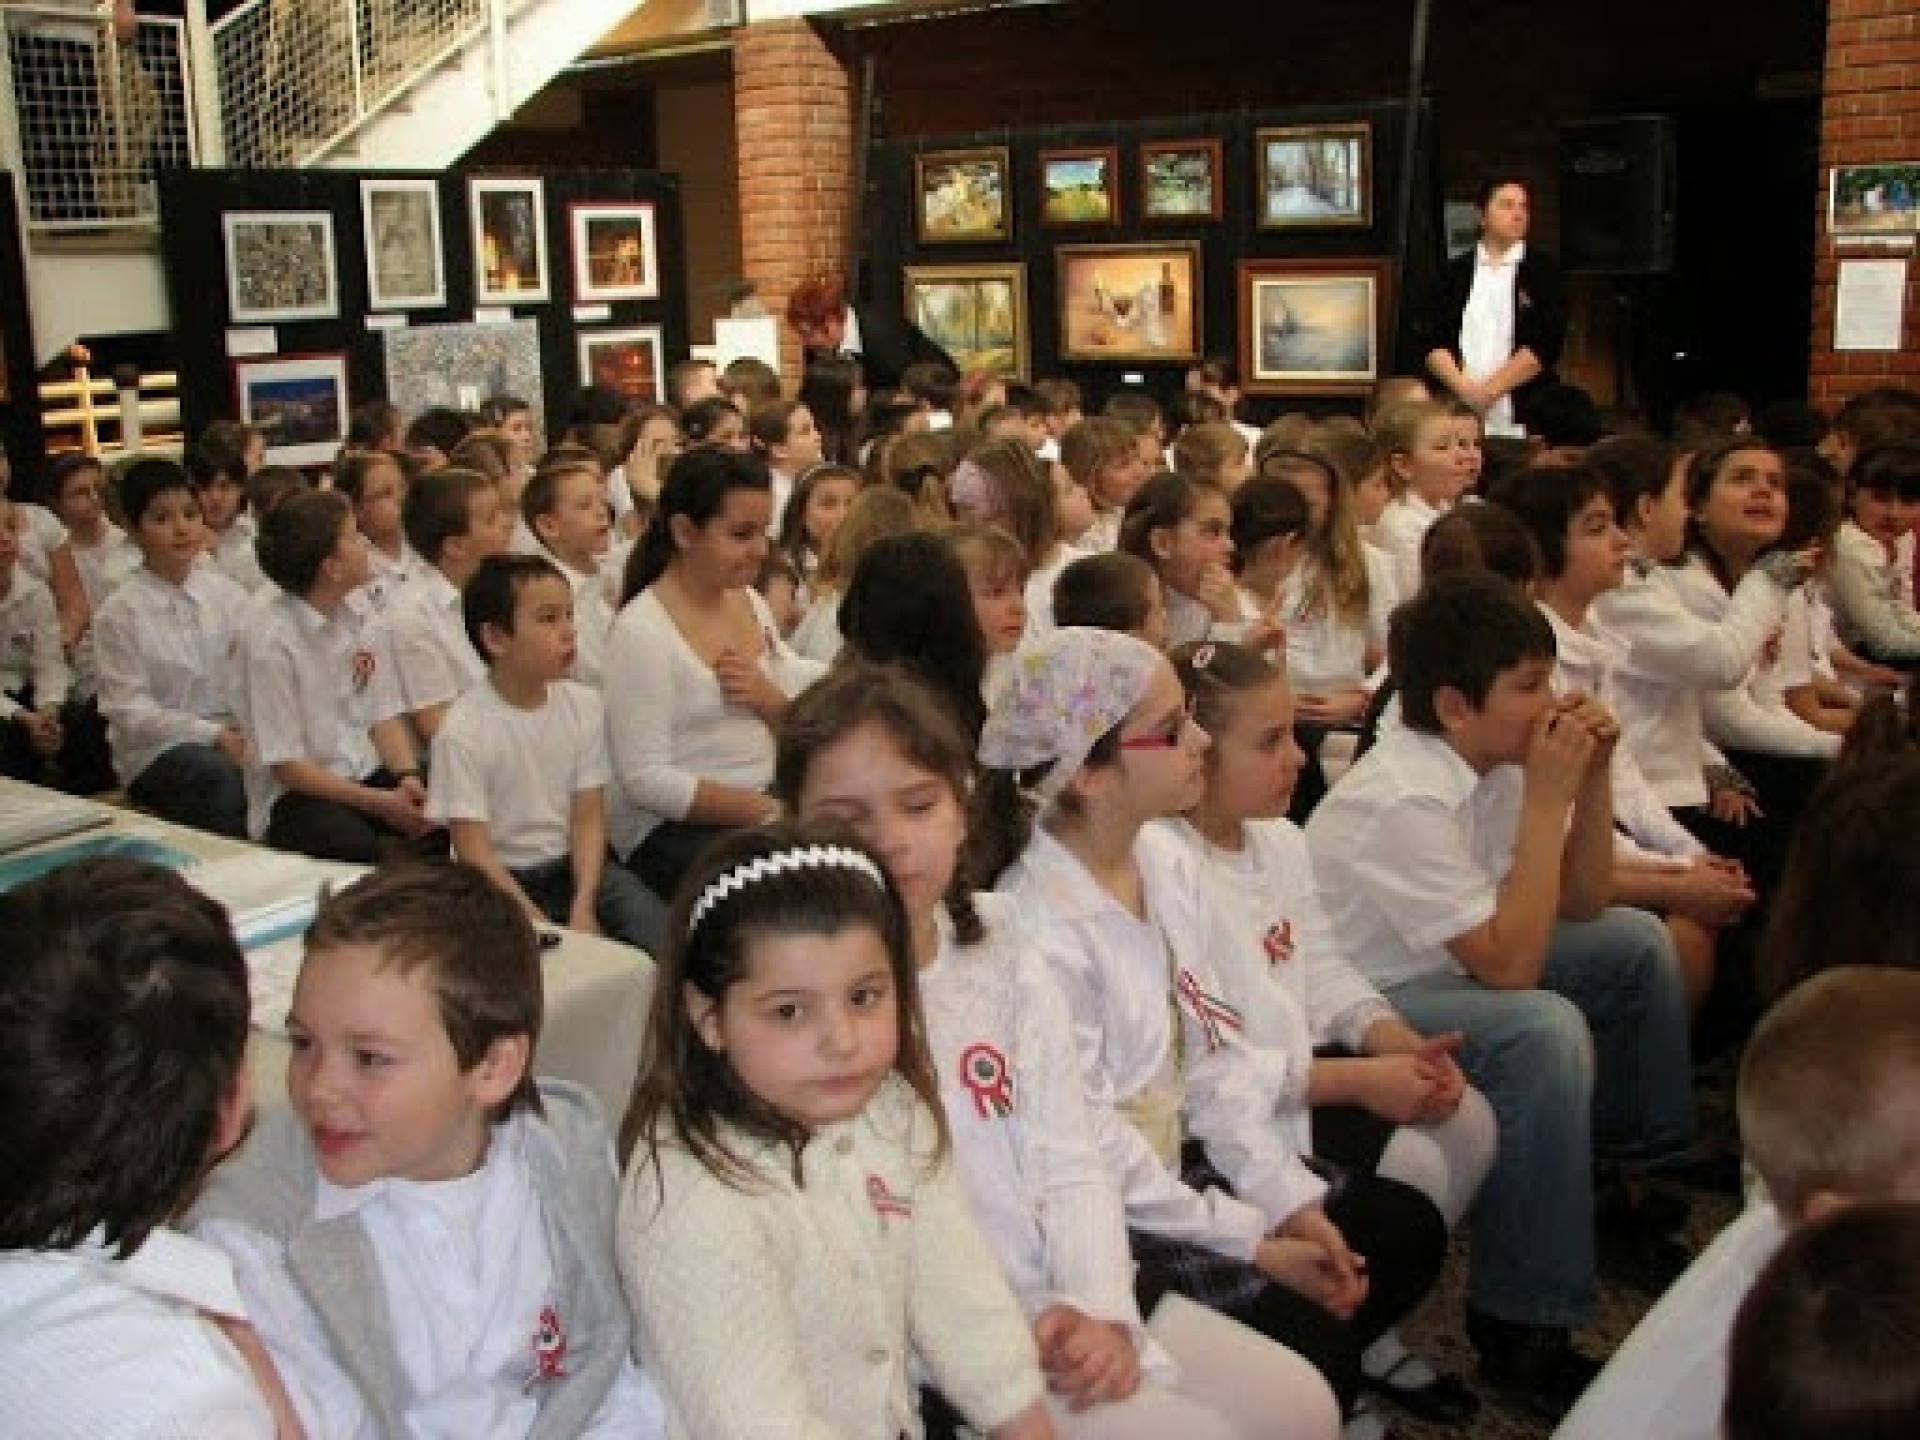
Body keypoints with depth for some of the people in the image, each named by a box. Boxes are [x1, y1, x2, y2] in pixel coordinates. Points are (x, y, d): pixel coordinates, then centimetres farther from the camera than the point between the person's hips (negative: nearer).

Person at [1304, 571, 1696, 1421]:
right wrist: (1548, 799, -26)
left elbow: (1583, 905, 6)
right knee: (1544, 1030, -33)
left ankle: (1632, 1187, 25)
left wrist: (1591, 779, -9)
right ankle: (1519, 1332, -20)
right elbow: (1510, 962, -30)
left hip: (1449, 974, 10)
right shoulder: (1403, 802, -29)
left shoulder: (1500, 760, -3)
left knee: (1636, 944, 10)